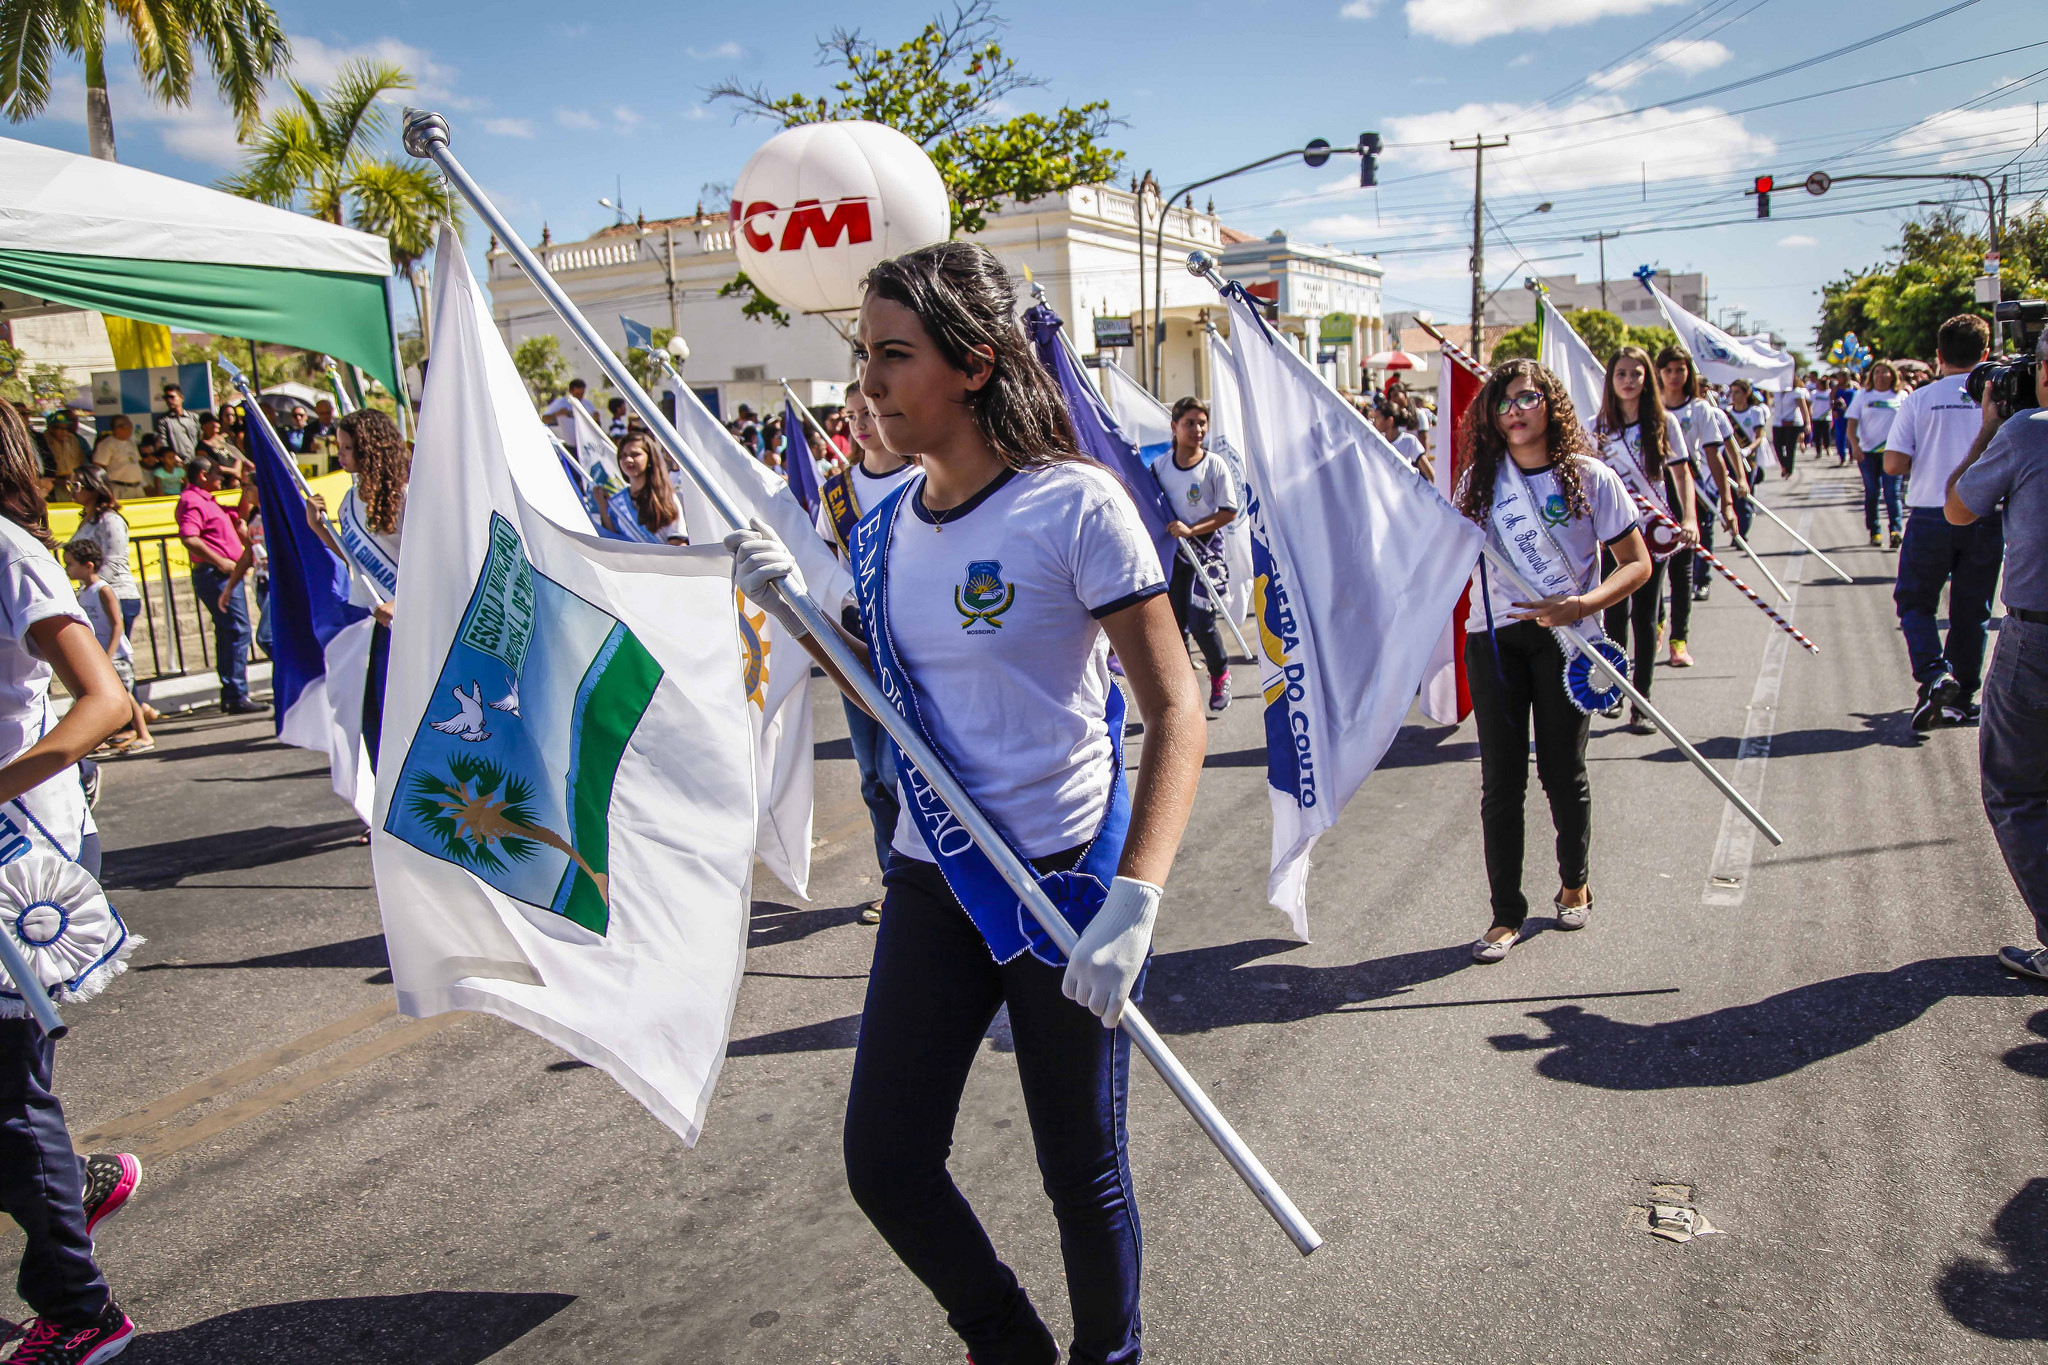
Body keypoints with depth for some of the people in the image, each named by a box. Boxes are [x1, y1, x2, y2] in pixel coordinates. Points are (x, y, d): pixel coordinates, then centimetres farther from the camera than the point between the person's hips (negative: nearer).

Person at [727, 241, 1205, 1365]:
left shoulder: (1074, 504, -14)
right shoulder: (886, 530, 5)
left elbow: (1174, 711, -16)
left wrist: (1134, 900, -27)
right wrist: (793, 606, 3)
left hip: (1067, 878, -5)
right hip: (933, 881, 6)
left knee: (1081, 1172, 8)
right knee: (884, 1164, 8)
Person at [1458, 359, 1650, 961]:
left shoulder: (1590, 477, -4)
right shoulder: (1481, 478, 6)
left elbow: (1637, 564, -3)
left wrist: (1583, 605, -19)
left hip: (1563, 638, -2)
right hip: (1493, 637, 2)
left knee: (1563, 771, 6)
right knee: (1501, 779, 1)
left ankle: (1575, 883, 33)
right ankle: (1507, 913, 11)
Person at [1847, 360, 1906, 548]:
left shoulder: (1901, 397, 7)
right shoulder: (1863, 395, 7)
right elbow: (1851, 423, 2)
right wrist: (1855, 445, -14)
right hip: (1867, 452, 1)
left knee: (1892, 492, -10)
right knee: (1871, 492, 4)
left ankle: (1895, 530, -16)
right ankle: (1873, 531, 12)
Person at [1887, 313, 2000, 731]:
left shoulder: (1919, 399, -4)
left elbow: (1893, 464, -9)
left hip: (1931, 515, -1)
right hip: (1986, 515, 2)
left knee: (1914, 601, 11)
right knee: (1972, 609, 11)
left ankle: (1933, 674, -12)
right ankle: (1962, 696, 16)